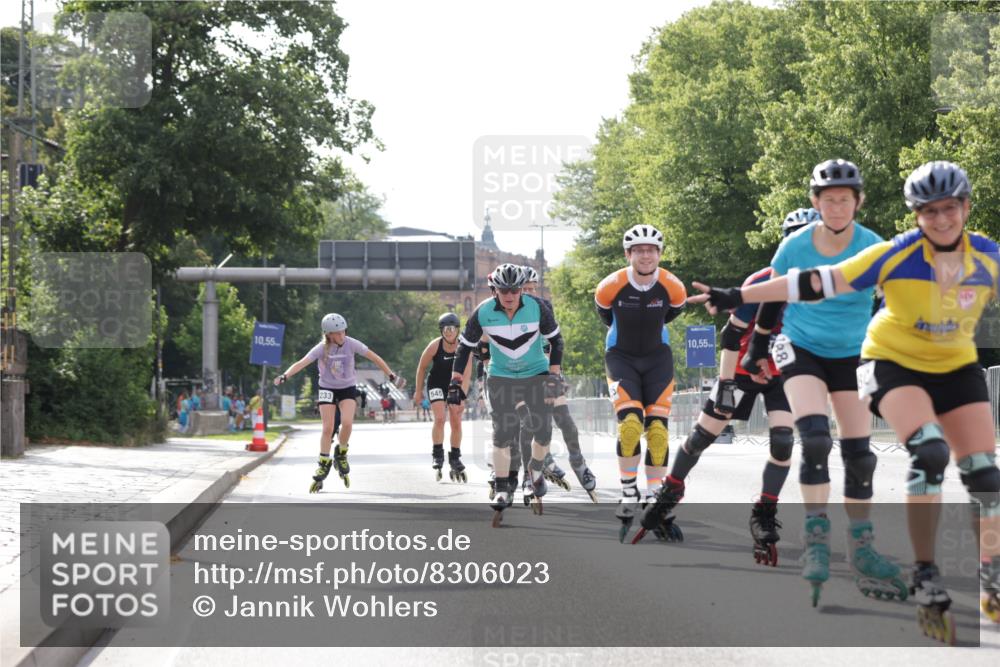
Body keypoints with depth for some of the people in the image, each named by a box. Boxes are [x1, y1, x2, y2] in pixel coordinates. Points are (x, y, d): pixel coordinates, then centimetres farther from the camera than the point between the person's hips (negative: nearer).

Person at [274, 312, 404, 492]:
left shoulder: (351, 344, -16)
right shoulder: (322, 349, -18)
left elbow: (374, 358, -9)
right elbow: (301, 363, -28)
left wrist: (391, 375, -7)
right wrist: (284, 376, -44)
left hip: (347, 388, 0)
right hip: (327, 389, 0)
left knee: (347, 423, -21)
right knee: (328, 428, -8)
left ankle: (341, 454, 5)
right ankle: (323, 465, 6)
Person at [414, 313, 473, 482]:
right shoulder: (435, 346, -20)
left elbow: (467, 374, -24)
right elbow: (422, 367, -5)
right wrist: (418, 390, 0)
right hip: (437, 384, -1)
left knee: (456, 423, 1)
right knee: (439, 418, -19)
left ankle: (455, 458, 15)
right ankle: (437, 455, -9)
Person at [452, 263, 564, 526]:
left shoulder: (537, 307, -19)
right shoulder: (483, 313, -18)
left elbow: (556, 340, -6)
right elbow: (465, 346, -7)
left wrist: (553, 374, -13)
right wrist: (455, 381, -11)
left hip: (536, 374, 0)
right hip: (501, 376, 0)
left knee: (543, 430, -8)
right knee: (502, 433, -12)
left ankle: (536, 469, 22)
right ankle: (502, 490, -4)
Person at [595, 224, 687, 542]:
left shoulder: (673, 288, -15)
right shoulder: (611, 287, -20)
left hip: (657, 358, 2)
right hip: (621, 357, -2)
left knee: (658, 431, -7)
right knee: (630, 424, -21)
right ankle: (628, 494, -6)